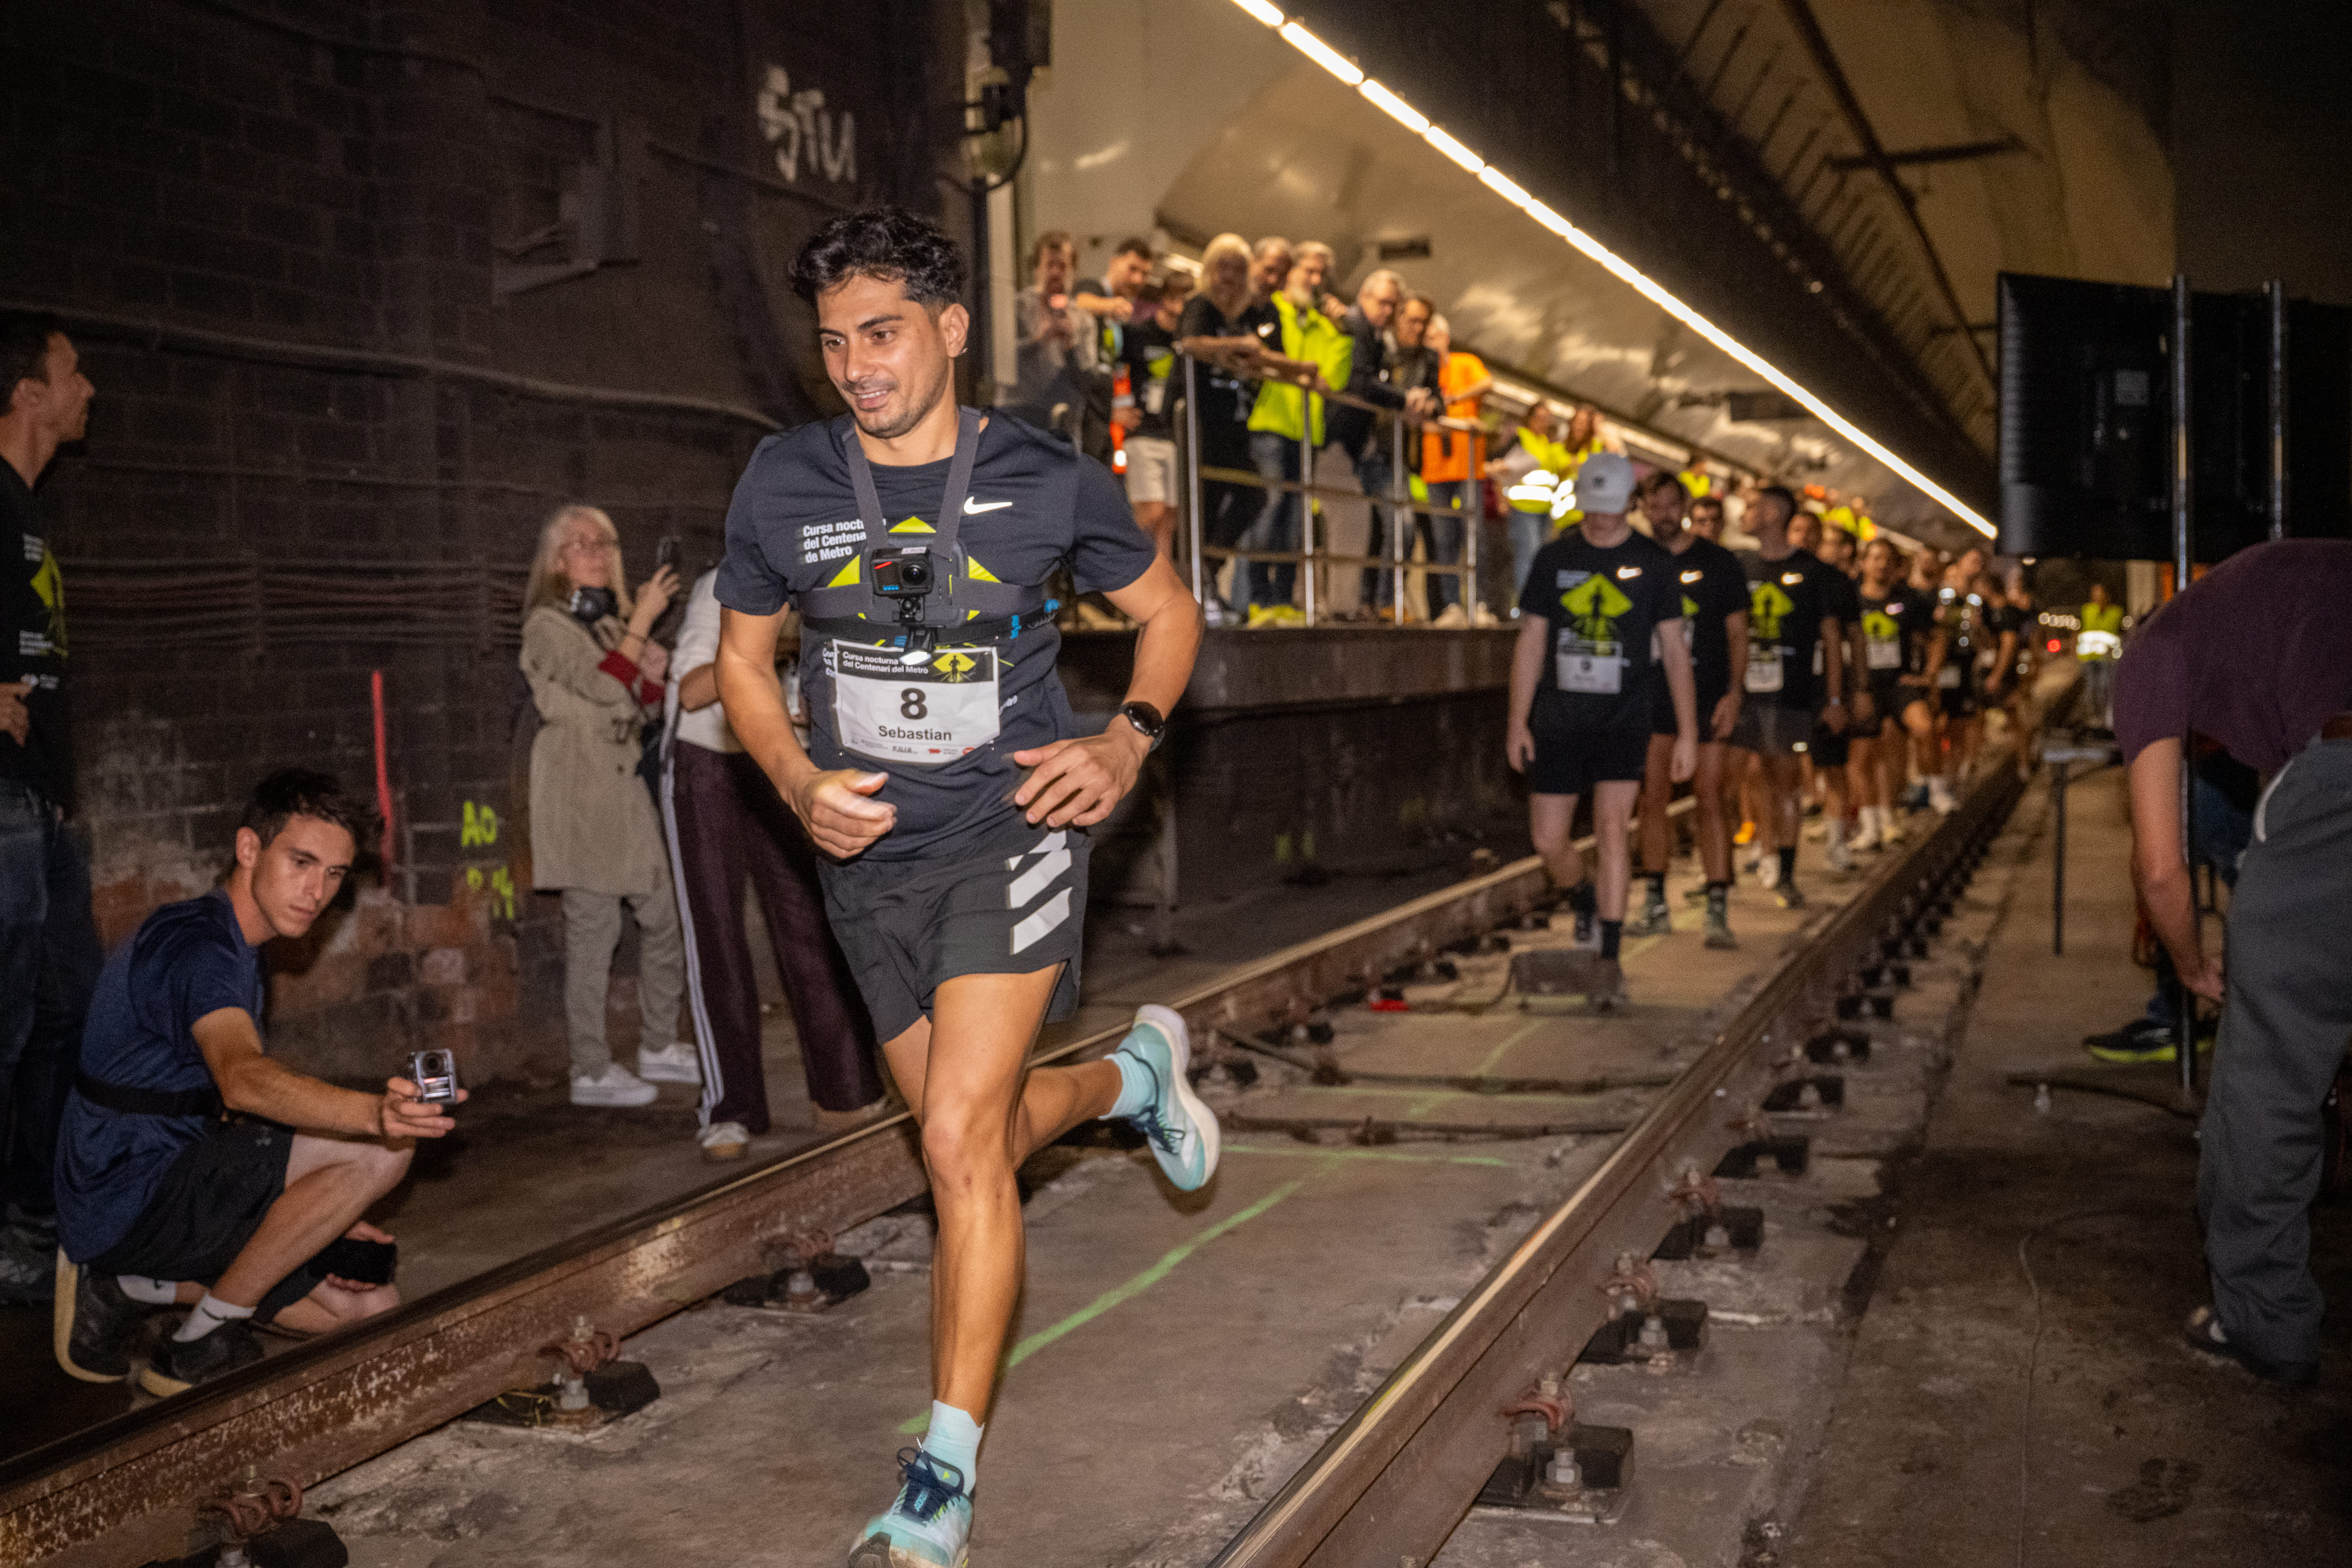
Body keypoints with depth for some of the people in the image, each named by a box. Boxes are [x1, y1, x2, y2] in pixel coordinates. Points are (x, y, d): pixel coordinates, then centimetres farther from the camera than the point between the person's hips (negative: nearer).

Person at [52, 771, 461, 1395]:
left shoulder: (235, 949, 15)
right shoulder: (195, 943, -19)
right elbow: (243, 1079, -39)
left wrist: (320, 1215, 9)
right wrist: (376, 1114, -57)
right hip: (128, 1198, -10)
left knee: (369, 1306, 8)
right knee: (380, 1149, -25)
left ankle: (126, 1287, 12)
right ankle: (197, 1349, -10)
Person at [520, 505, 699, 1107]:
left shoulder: (611, 621, 20)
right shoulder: (547, 625, -4)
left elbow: (645, 705, 21)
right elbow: (603, 686, -18)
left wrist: (658, 667, 1)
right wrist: (644, 620, -15)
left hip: (625, 784, 8)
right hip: (580, 790, -8)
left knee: (663, 915, 9)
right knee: (593, 926, -7)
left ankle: (658, 1046, 21)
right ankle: (592, 1071, -1)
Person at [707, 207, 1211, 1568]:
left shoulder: (1050, 482, -7)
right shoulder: (784, 485, -2)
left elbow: (1169, 611, 9)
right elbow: (745, 658, 11)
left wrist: (1128, 744, -7)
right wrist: (798, 783, -7)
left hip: (1014, 830, -4)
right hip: (873, 857, 4)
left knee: (962, 1140, -16)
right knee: (977, 1141, 15)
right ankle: (1136, 1071, 48)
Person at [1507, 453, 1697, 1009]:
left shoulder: (1654, 564, 0)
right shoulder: (1555, 558, 3)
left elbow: (1674, 649, 3)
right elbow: (1531, 642, 6)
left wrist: (1687, 732, -1)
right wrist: (1518, 722, 1)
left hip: (1624, 718, -2)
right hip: (1559, 718, 2)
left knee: (1611, 828, -15)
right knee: (1548, 840, 2)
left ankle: (1611, 959, -7)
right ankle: (1585, 902, 35)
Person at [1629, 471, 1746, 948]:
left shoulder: (1719, 563, 0)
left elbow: (1738, 633, 0)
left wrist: (1733, 693, -10)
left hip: (1707, 694, -3)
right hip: (1653, 695, 3)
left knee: (1710, 799, -7)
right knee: (1653, 798, 5)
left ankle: (1718, 912, -6)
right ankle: (1655, 906, 14)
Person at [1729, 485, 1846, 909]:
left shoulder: (1811, 571, 1)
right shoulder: (1739, 566, 9)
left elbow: (1832, 637, 3)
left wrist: (1834, 699, -1)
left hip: (1791, 694, -3)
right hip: (1742, 688, 3)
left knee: (1785, 779, 0)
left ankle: (1785, 874, 6)